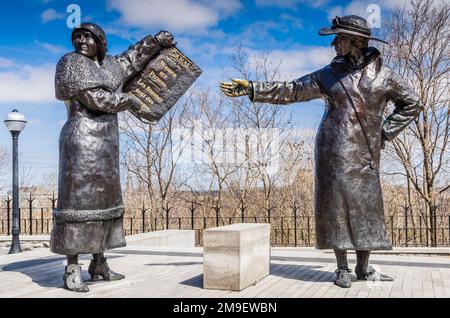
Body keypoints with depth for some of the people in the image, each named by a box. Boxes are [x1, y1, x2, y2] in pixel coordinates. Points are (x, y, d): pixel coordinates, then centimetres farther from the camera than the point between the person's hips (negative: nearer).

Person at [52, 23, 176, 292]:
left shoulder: (106, 65, 18)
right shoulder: (72, 64, -5)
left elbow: (131, 59, 35)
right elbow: (94, 98, -15)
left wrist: (157, 40, 41)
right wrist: (128, 100, -3)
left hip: (104, 142, 9)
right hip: (82, 139, -8)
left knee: (102, 199, 8)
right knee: (79, 199, -11)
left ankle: (99, 264, 16)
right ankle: (72, 269, -6)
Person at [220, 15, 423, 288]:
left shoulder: (382, 74, 4)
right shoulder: (329, 75, 7)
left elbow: (412, 103, 13)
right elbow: (289, 91, 6)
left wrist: (385, 133, 4)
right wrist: (251, 89, -1)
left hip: (364, 152, 0)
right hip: (333, 150, 0)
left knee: (366, 206, 2)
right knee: (336, 204, -2)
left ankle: (364, 268, 14)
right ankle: (342, 268, 6)